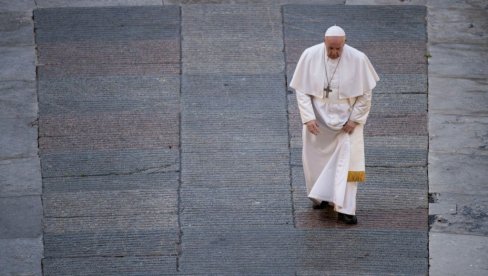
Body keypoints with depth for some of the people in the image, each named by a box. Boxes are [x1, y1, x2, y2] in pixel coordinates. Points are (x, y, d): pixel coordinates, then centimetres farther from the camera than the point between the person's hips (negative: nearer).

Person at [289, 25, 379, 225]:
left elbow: (366, 93, -7)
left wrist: (355, 119, -10)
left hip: (346, 119, -2)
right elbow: (301, 90, -6)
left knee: (347, 161, -7)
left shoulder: (358, 59, -18)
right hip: (318, 118, 2)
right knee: (317, 159, 13)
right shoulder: (310, 56, -14)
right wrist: (308, 118, -13)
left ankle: (344, 209, -6)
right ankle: (320, 196, 36)